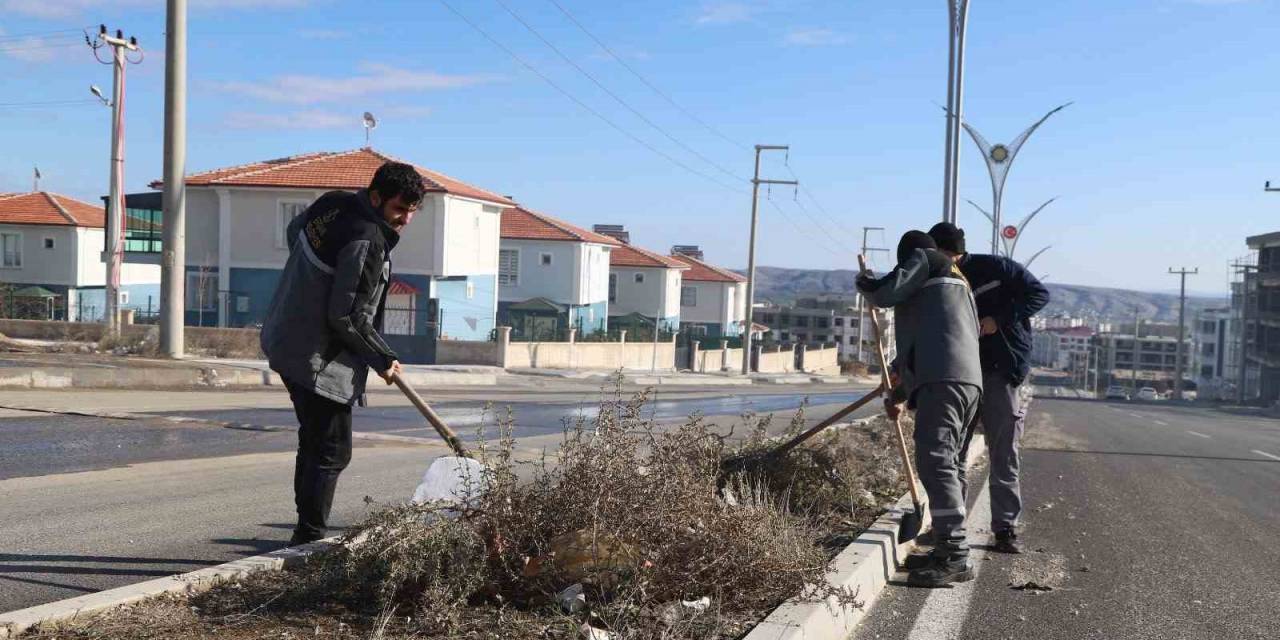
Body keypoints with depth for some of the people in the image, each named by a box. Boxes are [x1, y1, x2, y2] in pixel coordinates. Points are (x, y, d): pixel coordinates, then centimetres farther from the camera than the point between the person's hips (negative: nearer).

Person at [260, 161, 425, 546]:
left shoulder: (332, 204, 5)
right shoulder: (367, 242, -23)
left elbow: (294, 231, 26)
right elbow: (347, 318, -23)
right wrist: (384, 360, -11)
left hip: (285, 339, 10)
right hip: (321, 360, -10)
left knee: (314, 440, 19)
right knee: (332, 452, -2)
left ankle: (308, 528, 26)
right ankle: (309, 538, 1)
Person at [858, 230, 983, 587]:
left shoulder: (923, 259, 11)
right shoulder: (955, 280, 36)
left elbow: (884, 293, -2)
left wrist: (864, 283, 22)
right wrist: (899, 394, 38)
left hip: (944, 378, -10)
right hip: (968, 377, 10)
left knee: (935, 461, -15)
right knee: (948, 463, 13)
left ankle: (956, 557, -21)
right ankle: (950, 551, 16)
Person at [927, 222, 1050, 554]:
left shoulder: (996, 268, -4)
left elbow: (1039, 294, -6)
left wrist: (999, 320, -16)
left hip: (1001, 375, -4)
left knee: (1004, 457, 0)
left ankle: (1006, 529, 6)